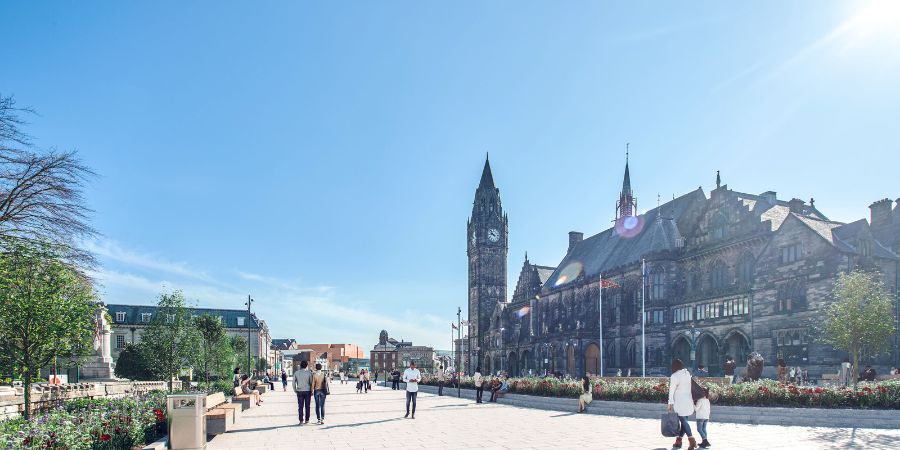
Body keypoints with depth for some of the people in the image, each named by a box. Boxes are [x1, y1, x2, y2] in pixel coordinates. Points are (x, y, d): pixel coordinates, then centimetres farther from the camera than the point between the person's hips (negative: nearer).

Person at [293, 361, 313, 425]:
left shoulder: (296, 373, 1)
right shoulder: (309, 373, -4)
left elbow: (294, 382, 4)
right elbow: (311, 383, -3)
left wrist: (295, 390, 14)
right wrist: (312, 391, 7)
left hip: (299, 391, 1)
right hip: (307, 391, -1)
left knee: (300, 407, 4)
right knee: (307, 406, 6)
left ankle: (301, 421, 3)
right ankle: (307, 420, 7)